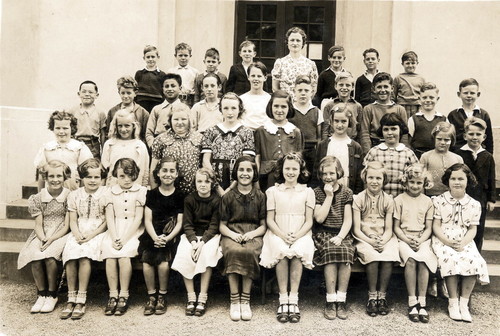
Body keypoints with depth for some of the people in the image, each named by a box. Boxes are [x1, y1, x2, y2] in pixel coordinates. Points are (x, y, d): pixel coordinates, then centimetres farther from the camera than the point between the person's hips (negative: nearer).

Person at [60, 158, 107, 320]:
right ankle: (71, 299, -18)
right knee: (69, 253, -26)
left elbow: (107, 221, -3)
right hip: (78, 233, 3)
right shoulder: (74, 195, 12)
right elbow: (73, 221, 10)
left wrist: (92, 235, -14)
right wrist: (77, 234, -10)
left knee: (84, 254, -30)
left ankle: (81, 300, -23)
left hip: (98, 232, -3)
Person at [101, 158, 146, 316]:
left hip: (133, 231, -2)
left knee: (124, 254, -28)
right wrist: (114, 238, -13)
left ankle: (124, 295, -15)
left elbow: (138, 218, -5)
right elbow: (109, 218, 3)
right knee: (109, 254, -25)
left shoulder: (141, 191, 1)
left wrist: (124, 239, -15)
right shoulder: (110, 192, 10)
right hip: (115, 231, 3)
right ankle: (113, 295, -15)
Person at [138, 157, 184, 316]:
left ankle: (162, 296, -2)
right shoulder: (151, 194, 10)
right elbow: (147, 220, 3)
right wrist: (155, 237, -15)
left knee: (163, 261, -26)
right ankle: (151, 296, -5)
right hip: (152, 235, 1)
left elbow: (179, 223, 2)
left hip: (170, 236, -1)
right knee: (146, 261, -25)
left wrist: (167, 238, -15)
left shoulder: (180, 196, 6)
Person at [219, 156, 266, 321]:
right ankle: (234, 300, -25)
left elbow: (264, 225, 9)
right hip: (232, 234, 0)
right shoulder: (228, 196, 11)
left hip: (253, 235, 0)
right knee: (233, 251, -35)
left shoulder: (260, 196, 10)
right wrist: (232, 234, -11)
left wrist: (252, 233, -12)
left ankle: (245, 300, -23)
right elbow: (222, 225, 10)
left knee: (249, 252, -35)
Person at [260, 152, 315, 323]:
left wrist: (297, 235, -13)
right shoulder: (273, 191, 12)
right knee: (281, 251, -33)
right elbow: (270, 220, 6)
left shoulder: (308, 192, 12)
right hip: (278, 234, 0)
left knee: (298, 251, -33)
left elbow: (309, 221, 6)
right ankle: (283, 301, -26)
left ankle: (293, 301, -28)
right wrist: (283, 235, -12)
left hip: (301, 235, 0)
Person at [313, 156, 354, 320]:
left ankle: (341, 300, -24)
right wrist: (329, 196, -6)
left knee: (345, 251, -31)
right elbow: (319, 218, -5)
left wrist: (340, 237, -14)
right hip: (323, 233, -1)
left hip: (342, 233, 1)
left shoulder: (346, 192, 10)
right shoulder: (317, 192, 8)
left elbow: (348, 220, 3)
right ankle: (331, 301, -27)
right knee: (330, 251, -32)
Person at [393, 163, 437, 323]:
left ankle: (422, 302, -22)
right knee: (410, 259, -31)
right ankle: (412, 302, -24)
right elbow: (396, 227, 4)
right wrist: (408, 240, -12)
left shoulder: (427, 201, 12)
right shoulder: (399, 200, 6)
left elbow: (428, 228, 9)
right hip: (404, 239, -1)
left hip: (422, 239, 2)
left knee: (423, 259, -29)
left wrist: (420, 240, -10)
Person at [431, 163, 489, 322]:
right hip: (443, 241, -2)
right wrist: (448, 242, -16)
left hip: (465, 242, 2)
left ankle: (464, 302, -17)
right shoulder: (438, 201, 3)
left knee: (474, 261, -28)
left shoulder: (474, 204, 9)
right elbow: (436, 226, -1)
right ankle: (453, 302, -19)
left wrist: (463, 243, -13)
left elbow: (472, 229, 6)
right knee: (451, 259, -32)